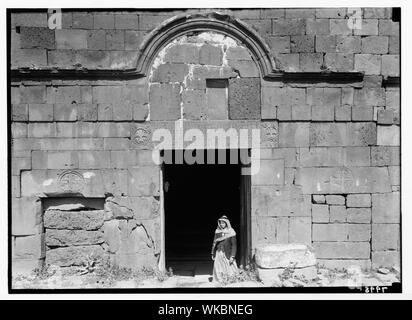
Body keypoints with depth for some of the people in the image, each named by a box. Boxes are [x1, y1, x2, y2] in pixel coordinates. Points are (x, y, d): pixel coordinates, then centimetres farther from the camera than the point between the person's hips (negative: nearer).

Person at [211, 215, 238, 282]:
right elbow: (214, 243, 14)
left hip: (227, 254, -4)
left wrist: (232, 256, -14)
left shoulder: (231, 232, -6)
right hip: (218, 254, 4)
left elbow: (234, 245, -8)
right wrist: (213, 254, 13)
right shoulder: (217, 231, 6)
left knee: (230, 271, -6)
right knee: (218, 272, 5)